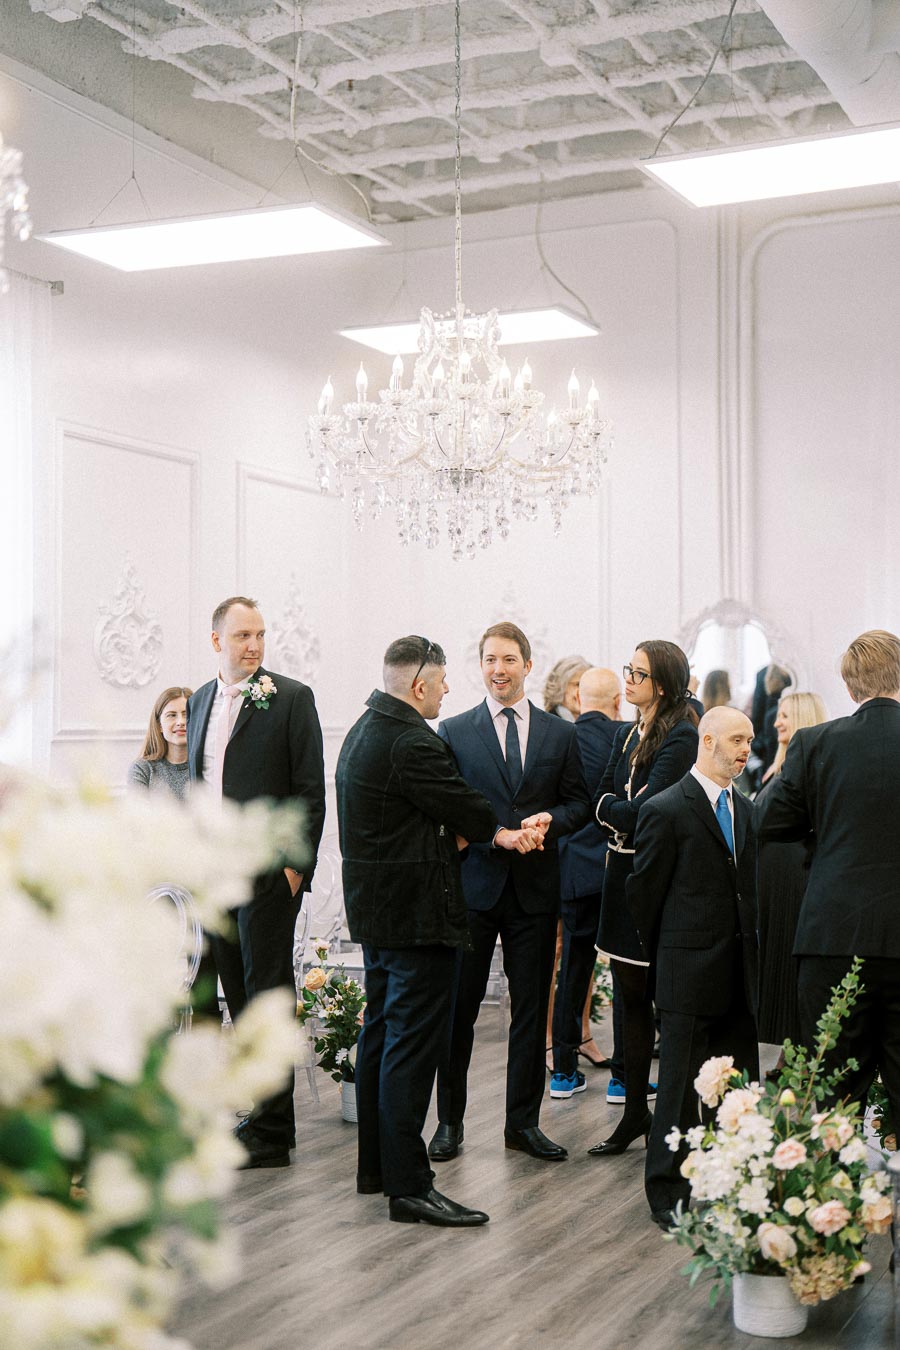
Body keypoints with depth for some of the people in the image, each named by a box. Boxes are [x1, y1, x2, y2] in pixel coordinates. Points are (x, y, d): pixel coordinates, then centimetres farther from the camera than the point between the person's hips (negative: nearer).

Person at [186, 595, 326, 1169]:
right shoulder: (201, 701, 14)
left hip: (268, 870, -6)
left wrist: (296, 864, -13)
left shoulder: (291, 697, -4)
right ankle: (259, 1111, 22)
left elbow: (311, 789, -7)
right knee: (240, 996, 11)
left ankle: (272, 1133, 3)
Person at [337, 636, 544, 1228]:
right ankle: (409, 1184, -4)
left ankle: (376, 1166, 27)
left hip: (377, 908, 11)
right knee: (413, 1043, -7)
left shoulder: (364, 731, 13)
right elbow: (465, 806, -12)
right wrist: (502, 832, 8)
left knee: (382, 1034, 17)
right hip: (416, 912, -11)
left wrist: (488, 832, 4)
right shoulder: (412, 742, -20)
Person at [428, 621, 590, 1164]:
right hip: (474, 883, -1)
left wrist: (550, 819, -12)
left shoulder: (561, 733, 9)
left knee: (532, 1007, 6)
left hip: (535, 889, 2)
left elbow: (579, 802, 10)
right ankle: (450, 1120, 15)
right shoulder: (455, 731, 3)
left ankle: (524, 1121, 17)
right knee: (459, 1005, 3)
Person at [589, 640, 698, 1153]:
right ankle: (635, 1110, 18)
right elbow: (602, 802, 10)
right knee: (630, 997, 10)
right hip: (625, 874, 7)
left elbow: (646, 810, -18)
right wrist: (625, 812, -8)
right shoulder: (627, 735, 12)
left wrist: (616, 809, -2)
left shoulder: (681, 737, -13)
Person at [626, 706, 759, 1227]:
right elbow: (643, 891, -4)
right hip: (690, 970, -6)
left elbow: (748, 885, 16)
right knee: (681, 1086, 1)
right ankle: (668, 1193, 13)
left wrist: (751, 952, 9)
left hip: (739, 970, 6)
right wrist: (665, 956, 5)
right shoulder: (666, 810, -9)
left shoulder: (744, 808, 12)